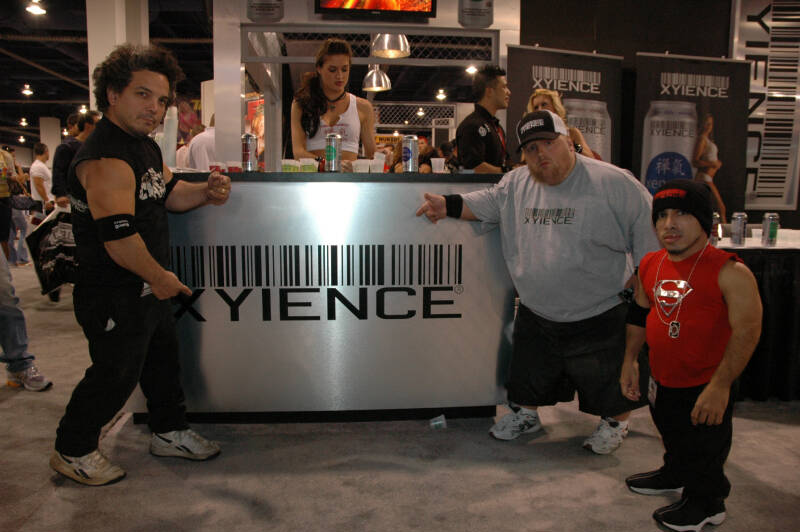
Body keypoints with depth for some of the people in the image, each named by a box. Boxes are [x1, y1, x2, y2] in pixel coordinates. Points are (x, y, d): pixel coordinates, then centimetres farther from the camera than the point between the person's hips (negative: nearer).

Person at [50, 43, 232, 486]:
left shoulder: (144, 145, 9)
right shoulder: (105, 159, -25)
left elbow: (168, 193, 18)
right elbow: (118, 236, -30)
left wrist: (205, 192, -3)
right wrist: (159, 277, -18)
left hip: (146, 288, 10)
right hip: (112, 296, -10)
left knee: (163, 357, 20)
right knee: (116, 374, 4)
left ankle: (170, 433, 38)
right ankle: (72, 451, 26)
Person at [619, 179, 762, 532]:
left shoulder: (730, 272, -21)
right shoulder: (650, 265, 0)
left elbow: (747, 331, -22)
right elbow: (640, 313, 13)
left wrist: (720, 386, -24)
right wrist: (629, 360, 12)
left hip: (705, 387, -6)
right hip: (662, 380, 7)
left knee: (705, 449, 13)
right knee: (672, 436, 28)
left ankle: (705, 504, 37)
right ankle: (674, 476, 54)